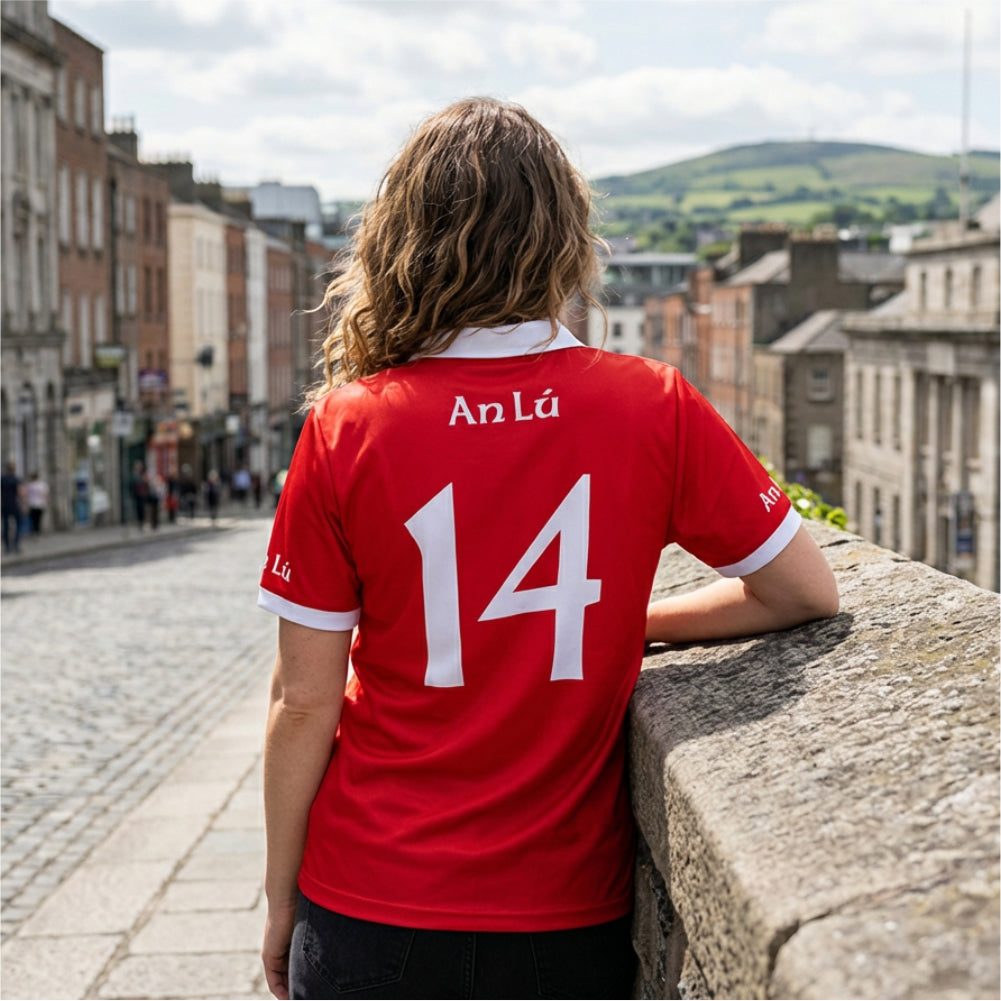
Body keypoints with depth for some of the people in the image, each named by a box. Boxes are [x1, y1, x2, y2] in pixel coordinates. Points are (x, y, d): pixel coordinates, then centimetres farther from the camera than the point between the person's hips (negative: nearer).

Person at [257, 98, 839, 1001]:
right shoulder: (654, 411, -9)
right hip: (569, 923, 1)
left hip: (372, 923, 0)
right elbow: (808, 593, 1)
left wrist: (281, 901, 6)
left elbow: (305, 704, -7)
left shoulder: (347, 429, -11)